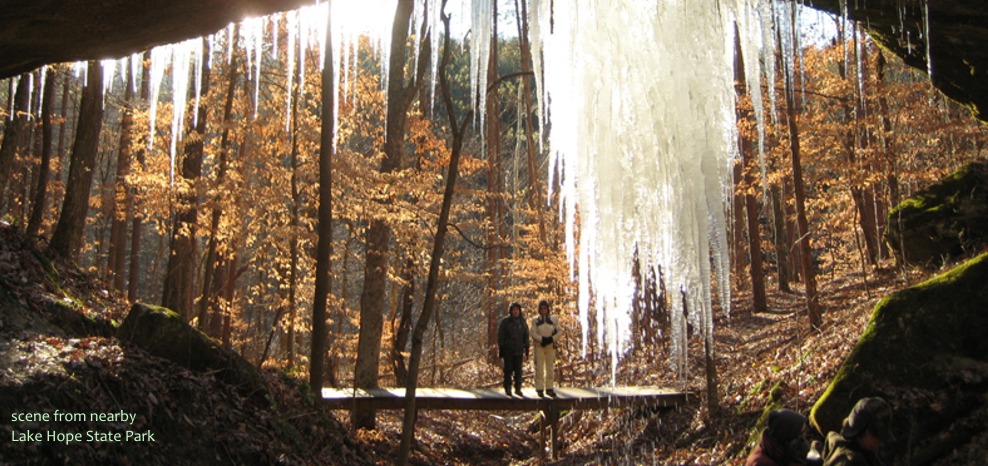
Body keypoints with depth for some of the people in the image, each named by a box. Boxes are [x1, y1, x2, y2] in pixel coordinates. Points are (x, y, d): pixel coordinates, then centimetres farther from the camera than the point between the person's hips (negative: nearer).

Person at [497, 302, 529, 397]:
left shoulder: (522, 322, 8)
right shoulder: (505, 321, -3)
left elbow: (526, 337, 11)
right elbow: (500, 336, -4)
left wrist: (526, 351, 5)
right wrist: (500, 350, -10)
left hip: (519, 350, 3)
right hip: (508, 350, -3)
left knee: (518, 370, 5)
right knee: (508, 370, 0)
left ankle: (518, 388, 13)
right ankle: (507, 389, 7)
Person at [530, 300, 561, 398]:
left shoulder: (554, 319, 8)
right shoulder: (535, 320, 4)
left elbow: (558, 332, 3)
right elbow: (533, 333, -5)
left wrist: (551, 339, -13)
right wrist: (542, 339, -18)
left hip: (550, 346, 2)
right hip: (539, 346, -2)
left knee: (550, 367, 4)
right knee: (539, 367, -5)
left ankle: (549, 388, 11)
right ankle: (539, 389, 0)